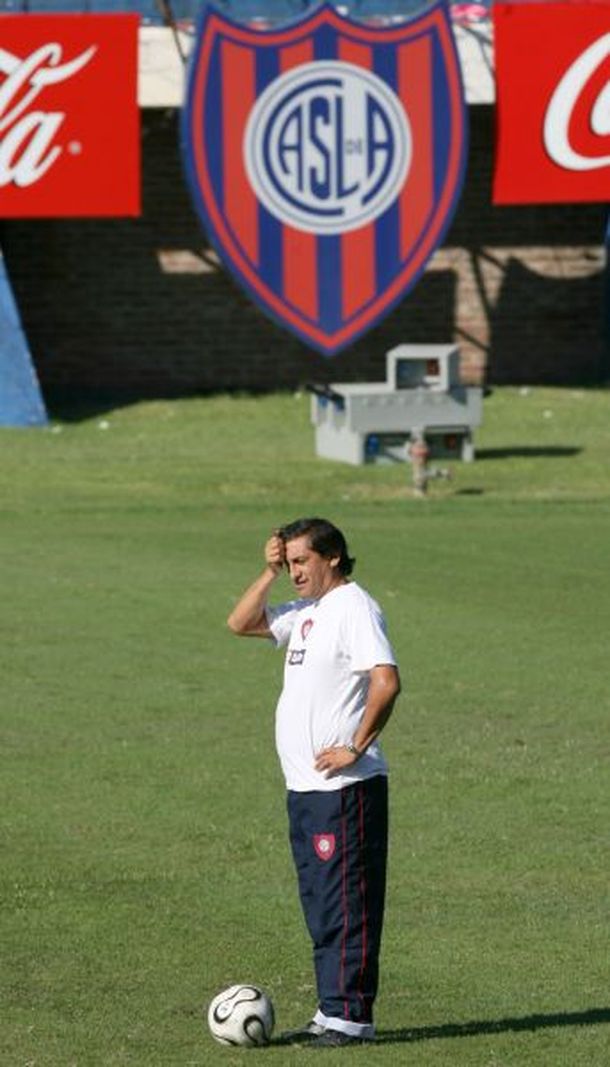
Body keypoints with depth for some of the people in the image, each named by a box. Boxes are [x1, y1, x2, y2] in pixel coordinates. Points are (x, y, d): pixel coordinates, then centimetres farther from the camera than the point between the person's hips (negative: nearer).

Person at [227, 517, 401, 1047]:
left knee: (346, 905, -7)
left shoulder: (355, 607, -12)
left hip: (345, 786, -10)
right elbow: (241, 623, 22)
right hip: (305, 785, 10)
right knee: (321, 907, 12)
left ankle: (351, 1016, -5)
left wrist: (356, 748, -20)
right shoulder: (306, 611, 16)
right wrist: (269, 573, 9)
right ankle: (331, 1013, 18)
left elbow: (386, 681, -22)